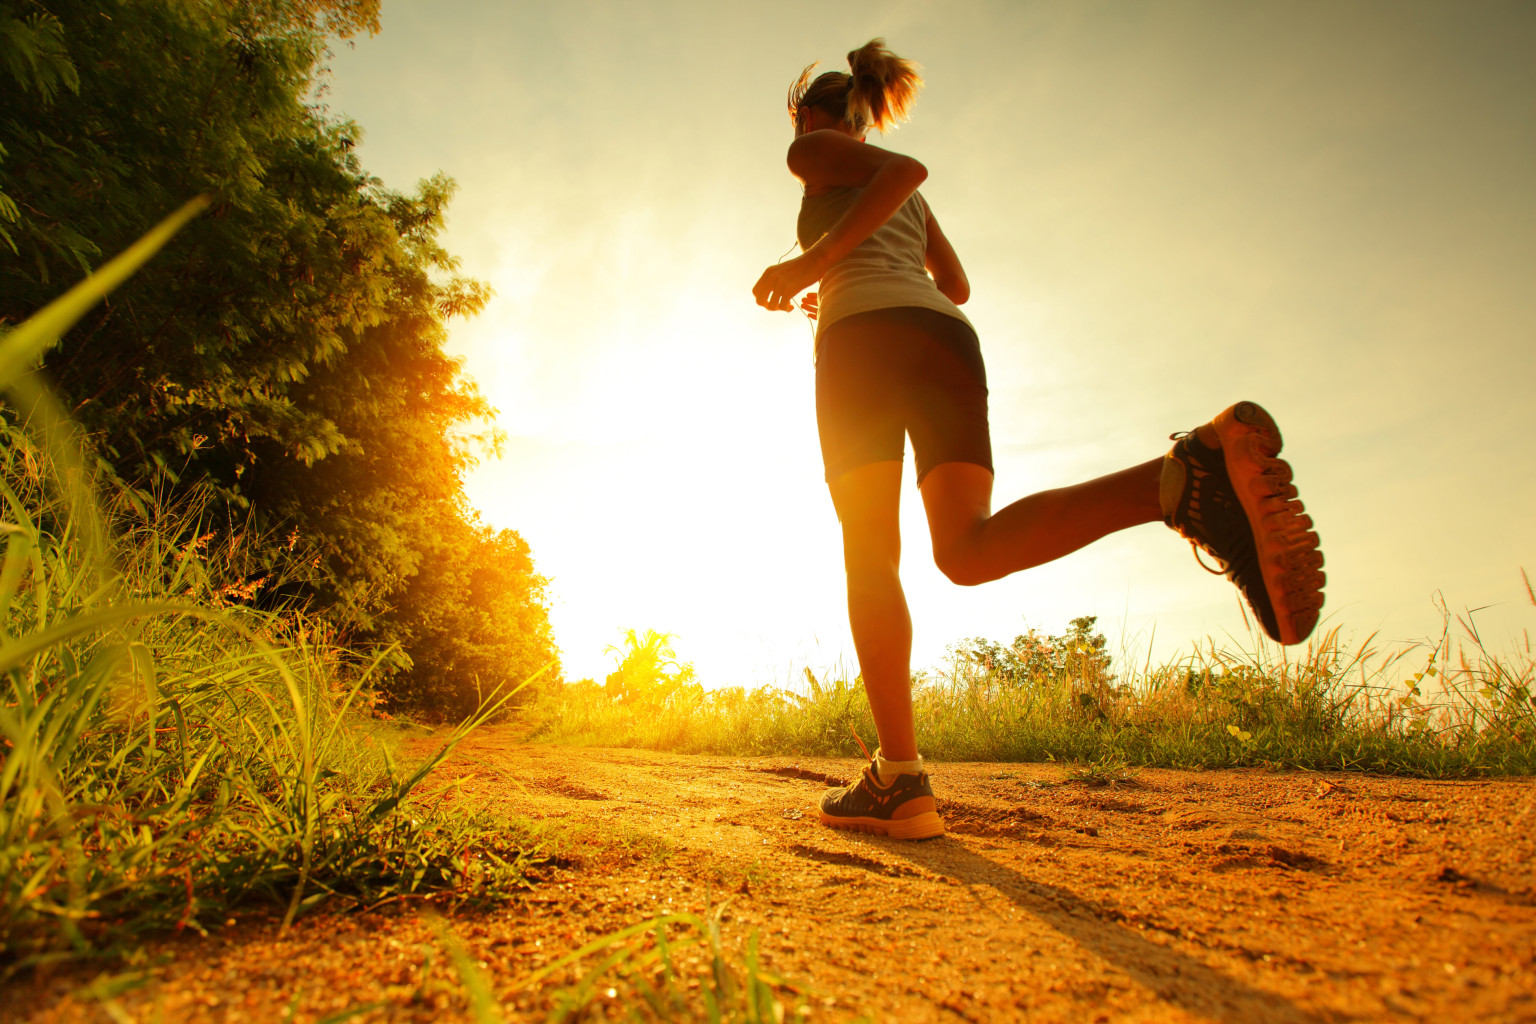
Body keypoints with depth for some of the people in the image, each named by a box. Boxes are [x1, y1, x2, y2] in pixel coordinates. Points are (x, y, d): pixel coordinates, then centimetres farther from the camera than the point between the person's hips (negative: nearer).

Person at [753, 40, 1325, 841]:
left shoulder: (815, 150, 19)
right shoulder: (906, 194, 39)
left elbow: (906, 167, -1)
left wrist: (817, 262, -5)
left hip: (865, 343, -5)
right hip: (949, 341, 5)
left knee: (869, 554, -6)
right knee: (968, 549, -14)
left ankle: (900, 780, -13)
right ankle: (1190, 475, -38)